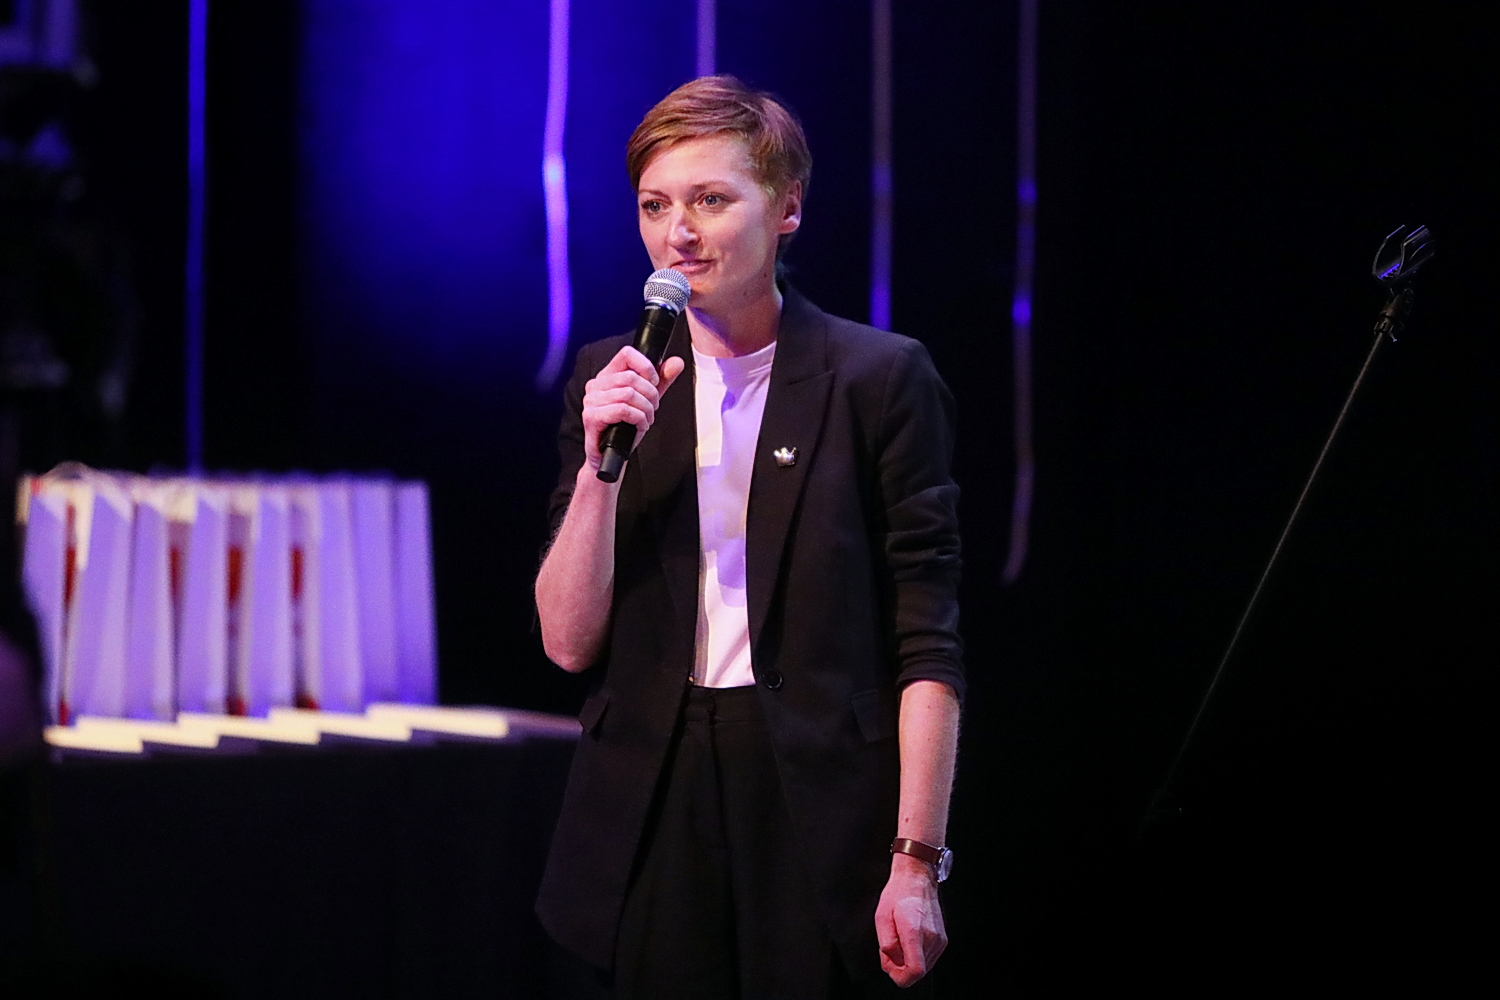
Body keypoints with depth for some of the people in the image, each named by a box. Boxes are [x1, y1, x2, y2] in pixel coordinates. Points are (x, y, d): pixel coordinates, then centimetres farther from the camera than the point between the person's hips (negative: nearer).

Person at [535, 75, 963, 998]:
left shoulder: (881, 378, -2)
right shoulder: (611, 382, 8)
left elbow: (928, 643, -5)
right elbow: (570, 643, 3)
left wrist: (917, 862, -12)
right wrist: (601, 462, -10)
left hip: (823, 810, -3)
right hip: (652, 810, 3)